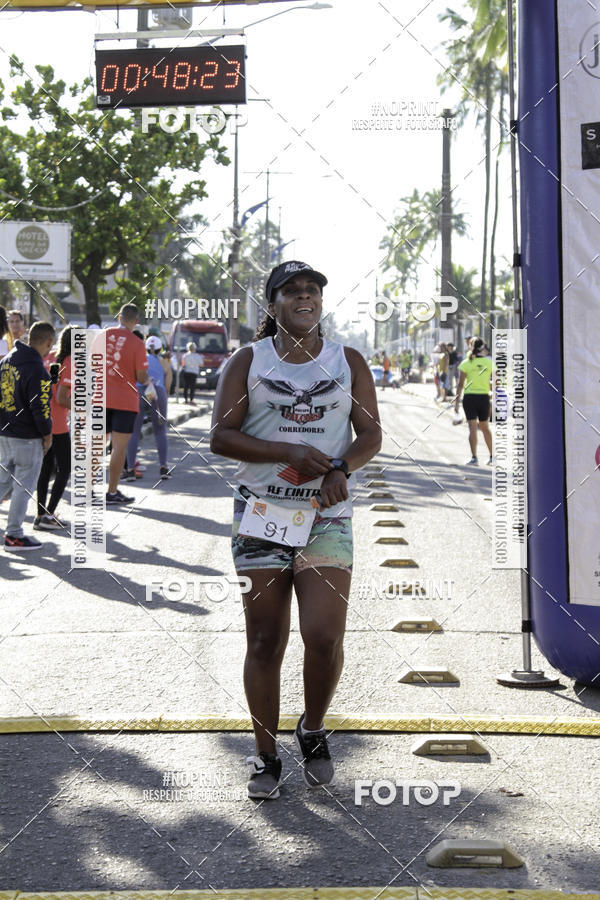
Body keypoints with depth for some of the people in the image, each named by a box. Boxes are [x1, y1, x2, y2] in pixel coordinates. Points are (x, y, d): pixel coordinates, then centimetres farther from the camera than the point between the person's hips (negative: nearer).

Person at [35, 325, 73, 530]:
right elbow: (61, 399, -19)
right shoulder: (71, 363, -13)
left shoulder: (49, 358, 8)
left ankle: (41, 514, 16)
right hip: (57, 424, -7)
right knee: (64, 469, 1)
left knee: (46, 468, 14)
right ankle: (48, 516, -4)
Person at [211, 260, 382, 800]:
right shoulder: (248, 362, 5)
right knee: (265, 642, 2)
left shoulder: (348, 362, 10)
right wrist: (290, 453, -14)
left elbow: (371, 434, 8)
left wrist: (341, 466, -14)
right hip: (261, 513, 0)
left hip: (327, 517, 1)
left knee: (325, 636, -11)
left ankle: (313, 732, 17)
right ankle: (266, 756, 16)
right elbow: (221, 436, -2)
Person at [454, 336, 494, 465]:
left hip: (470, 397, -2)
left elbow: (460, 385, -5)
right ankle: (492, 456, 18)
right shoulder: (490, 362, 0)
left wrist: (456, 402, -1)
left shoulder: (466, 363, -6)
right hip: (484, 397, 2)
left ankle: (474, 458, -5)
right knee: (485, 428, 16)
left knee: (472, 428, -1)